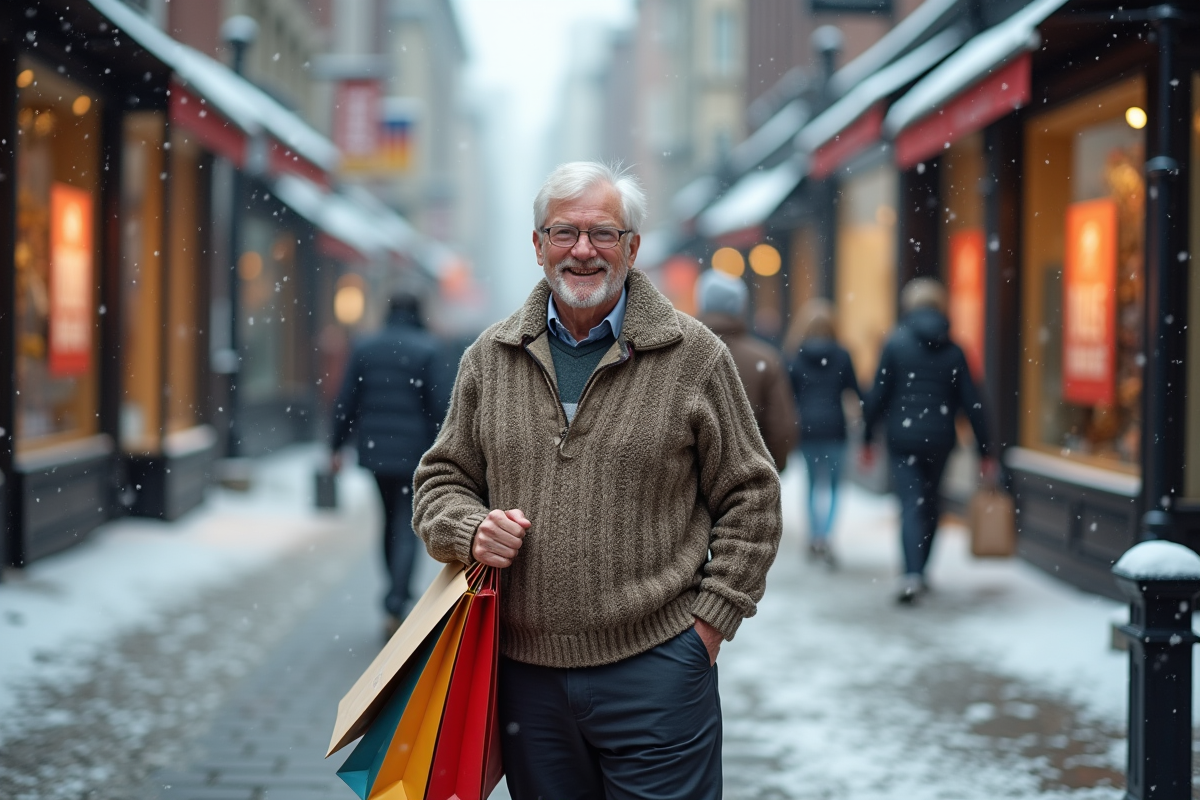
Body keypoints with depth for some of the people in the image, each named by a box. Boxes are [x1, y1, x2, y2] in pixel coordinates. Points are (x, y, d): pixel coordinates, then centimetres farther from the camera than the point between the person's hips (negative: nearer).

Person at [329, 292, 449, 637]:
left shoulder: (365, 348, 3)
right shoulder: (427, 350, -8)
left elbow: (346, 401, 3)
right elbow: (440, 405, -11)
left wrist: (336, 445, 10)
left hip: (375, 450, 4)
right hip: (413, 452, -4)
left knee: (391, 520, 22)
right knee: (407, 528, -2)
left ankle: (398, 594, 32)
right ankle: (395, 606, -14)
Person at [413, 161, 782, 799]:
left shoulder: (693, 357, 0)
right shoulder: (489, 360, 9)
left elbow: (750, 496, 2)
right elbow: (442, 478, 17)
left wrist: (711, 617, -4)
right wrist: (471, 530, -5)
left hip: (654, 667, -3)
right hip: (526, 670, 3)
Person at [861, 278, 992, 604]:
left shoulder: (896, 343, -3)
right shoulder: (953, 350, 4)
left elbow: (878, 394, -5)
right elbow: (971, 403, 3)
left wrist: (867, 436, 4)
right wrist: (984, 451, 7)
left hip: (902, 437, -3)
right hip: (940, 438, 3)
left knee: (911, 504, -6)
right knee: (930, 502, 18)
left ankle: (912, 574, -24)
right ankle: (920, 572, 24)